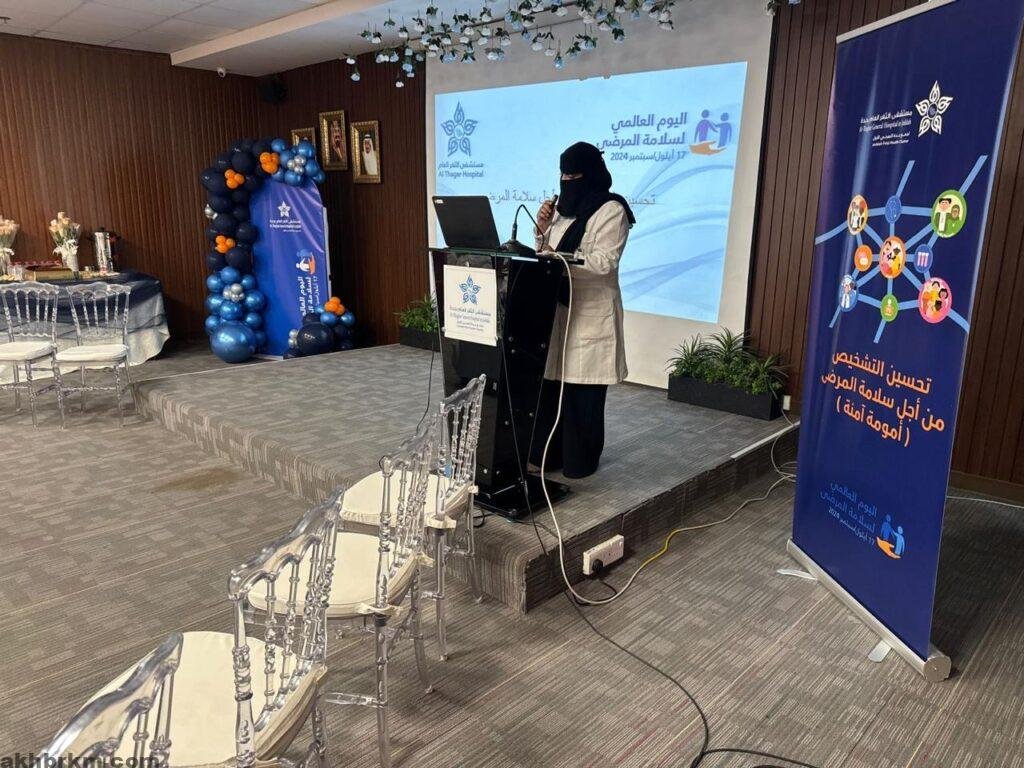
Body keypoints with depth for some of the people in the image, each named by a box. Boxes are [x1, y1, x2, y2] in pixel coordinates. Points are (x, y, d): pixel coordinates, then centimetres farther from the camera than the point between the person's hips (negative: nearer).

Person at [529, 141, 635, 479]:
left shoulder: (610, 210, -8)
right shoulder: (563, 206, 15)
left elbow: (604, 262, -18)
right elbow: (546, 253, 17)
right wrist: (542, 229, -2)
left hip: (590, 313, -7)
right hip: (556, 309, 7)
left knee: (582, 391, 0)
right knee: (551, 382, 7)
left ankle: (580, 460, 13)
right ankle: (548, 453, 20)